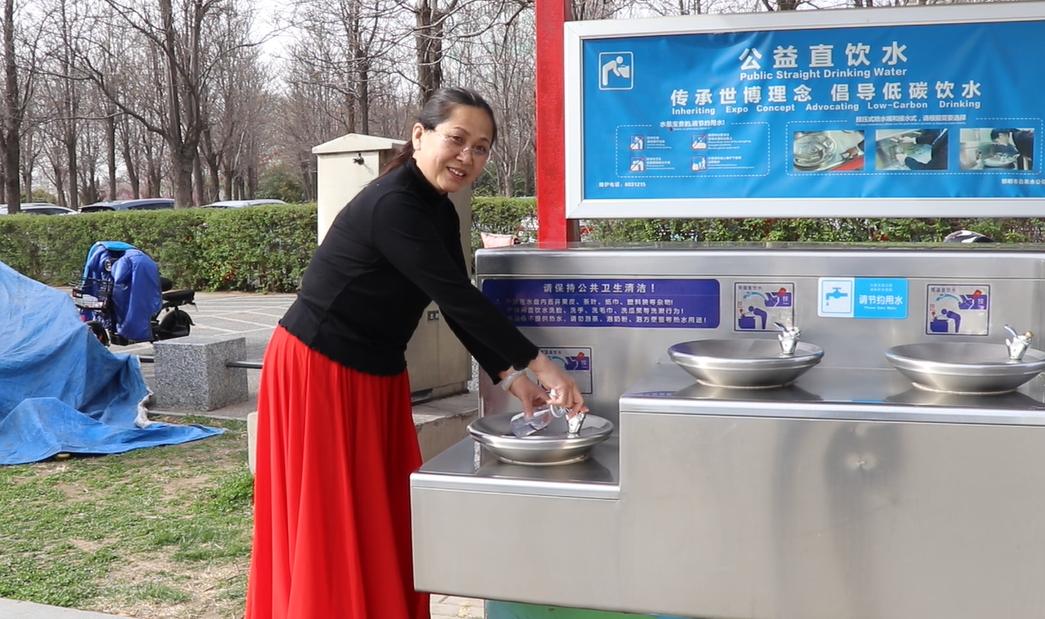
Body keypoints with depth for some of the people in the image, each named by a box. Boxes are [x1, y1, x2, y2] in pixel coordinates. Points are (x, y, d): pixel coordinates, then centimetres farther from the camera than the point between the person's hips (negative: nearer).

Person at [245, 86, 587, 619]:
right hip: (318, 371, -9)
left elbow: (456, 305, 6)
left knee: (386, 516, 13)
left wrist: (510, 377, -3)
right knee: (333, 523, 0)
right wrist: (538, 365, -23)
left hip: (377, 375, 9)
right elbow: (457, 298, -27)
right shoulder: (392, 205, -24)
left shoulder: (440, 213, 5)